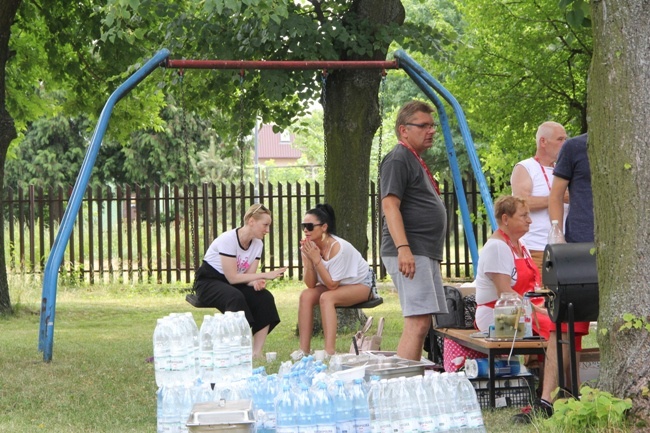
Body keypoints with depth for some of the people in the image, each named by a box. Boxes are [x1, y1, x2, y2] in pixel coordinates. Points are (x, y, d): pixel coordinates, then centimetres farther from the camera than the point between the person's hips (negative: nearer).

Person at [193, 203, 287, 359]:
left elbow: (248, 275, -4)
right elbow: (232, 277, -25)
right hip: (208, 282, -7)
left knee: (265, 298, -18)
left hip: (232, 285, 7)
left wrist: (256, 282, -29)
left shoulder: (257, 244, -2)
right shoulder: (228, 239, -24)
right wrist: (265, 275, -24)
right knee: (236, 298, -37)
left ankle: (257, 352, -22)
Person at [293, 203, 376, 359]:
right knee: (306, 295, -18)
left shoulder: (337, 247, -30)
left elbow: (332, 285, -28)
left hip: (362, 284, -7)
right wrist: (308, 259, -26)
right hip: (336, 285, 7)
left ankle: (330, 351, -37)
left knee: (326, 297, -32)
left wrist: (316, 259, -32)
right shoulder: (310, 246, -10)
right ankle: (303, 350, -20)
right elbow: (311, 284, -12)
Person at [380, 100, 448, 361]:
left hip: (426, 255, 11)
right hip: (410, 253, -11)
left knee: (421, 324, 10)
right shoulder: (398, 160, -8)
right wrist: (403, 248, -28)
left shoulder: (416, 161, 23)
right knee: (418, 322, -18)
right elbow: (390, 206, -18)